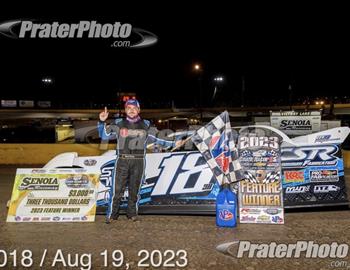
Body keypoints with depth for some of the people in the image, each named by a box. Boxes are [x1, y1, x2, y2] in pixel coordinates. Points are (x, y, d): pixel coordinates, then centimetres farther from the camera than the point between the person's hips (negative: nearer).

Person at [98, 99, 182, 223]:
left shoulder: (145, 125, 8)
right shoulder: (119, 123, 4)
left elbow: (153, 139, 18)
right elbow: (104, 135, 11)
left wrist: (172, 144, 19)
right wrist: (102, 122, -6)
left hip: (138, 162, 1)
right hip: (122, 161, -1)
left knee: (134, 189, 7)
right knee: (117, 189, -3)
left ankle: (132, 213, 21)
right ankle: (112, 214, 9)